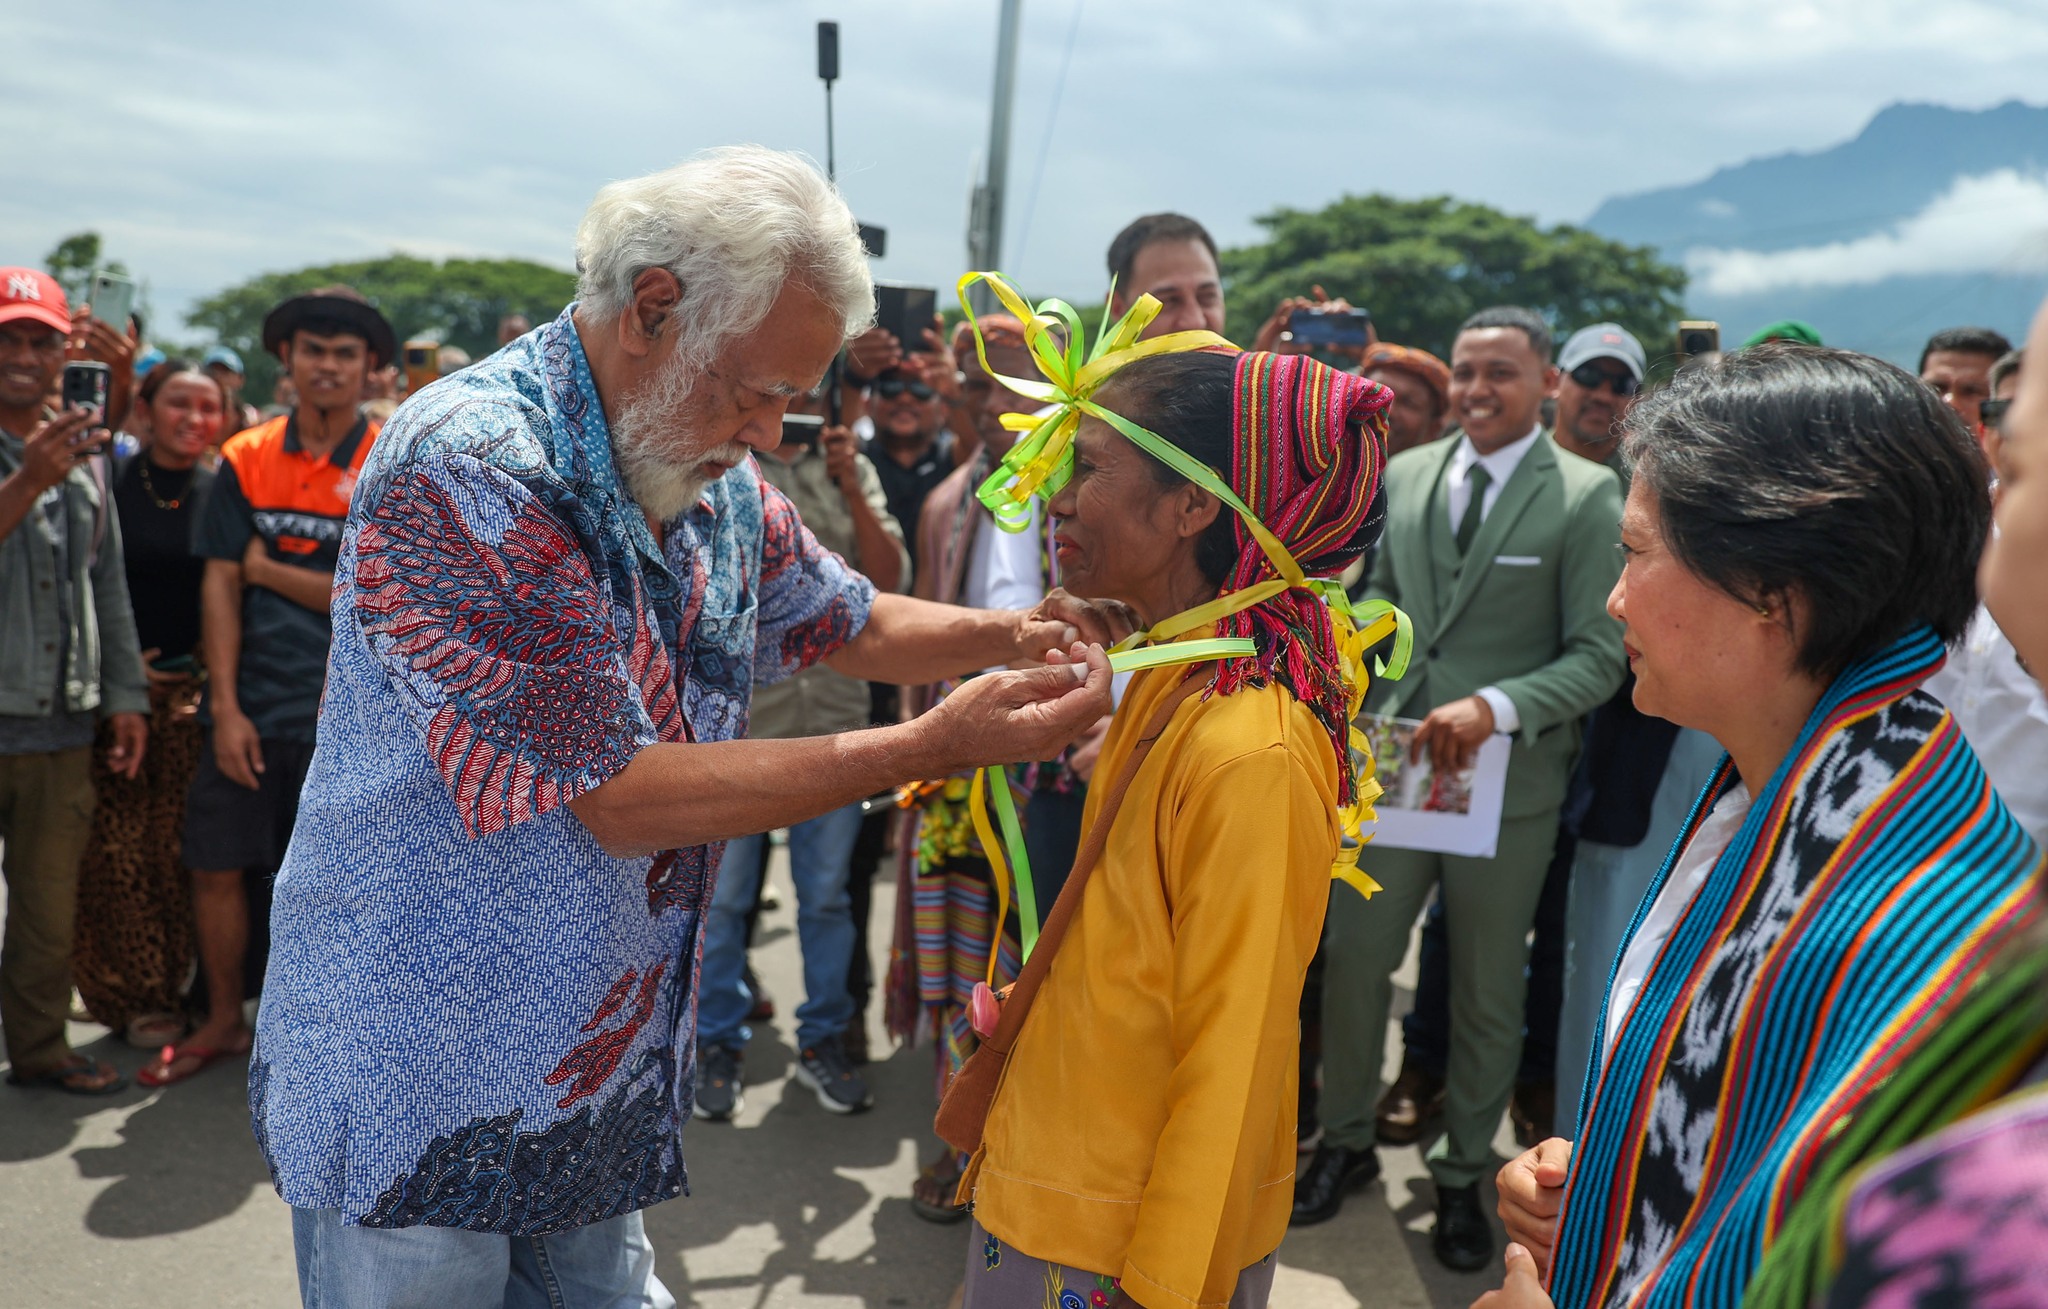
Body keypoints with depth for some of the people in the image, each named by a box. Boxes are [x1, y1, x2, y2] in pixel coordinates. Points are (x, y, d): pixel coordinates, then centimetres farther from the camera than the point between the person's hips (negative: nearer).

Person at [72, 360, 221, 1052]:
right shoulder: (109, 482, 2)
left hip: (194, 695, 1)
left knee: (179, 852, -1)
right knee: (115, 849, -3)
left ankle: (174, 990, 14)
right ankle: (134, 996, 10)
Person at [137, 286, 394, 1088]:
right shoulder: (245, 459, 4)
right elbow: (220, 586, 0)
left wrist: (268, 569, -6)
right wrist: (225, 707, -7)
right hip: (249, 708, 3)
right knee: (216, 866, 10)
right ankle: (223, 1021, 30)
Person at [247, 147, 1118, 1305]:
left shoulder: (717, 487, 1)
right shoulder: (465, 471, -24)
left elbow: (854, 621, 16)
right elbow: (617, 798, -26)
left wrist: (1013, 634, -5)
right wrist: (936, 747, -25)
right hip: (418, 1080, -7)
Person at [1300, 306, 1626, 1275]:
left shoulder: (1587, 496, -8)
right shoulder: (1405, 474, 6)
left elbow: (1599, 656, -12)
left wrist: (1496, 706, -26)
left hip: (1508, 780, -3)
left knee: (1487, 992, 12)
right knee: (1352, 959, 9)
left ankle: (1463, 1175, 31)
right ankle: (1346, 1141, 31)